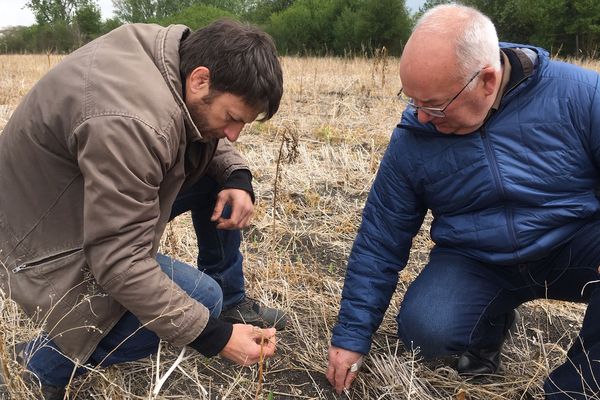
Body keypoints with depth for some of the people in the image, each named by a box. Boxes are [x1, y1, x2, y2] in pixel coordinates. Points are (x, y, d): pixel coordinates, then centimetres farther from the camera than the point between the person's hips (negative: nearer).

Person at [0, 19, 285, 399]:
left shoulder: (180, 51, -9)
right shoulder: (130, 123, -37)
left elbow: (207, 139, 9)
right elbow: (119, 263, -33)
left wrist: (238, 176, -13)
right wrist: (214, 337, -28)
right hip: (55, 243, -9)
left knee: (218, 175, 2)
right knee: (202, 297, -20)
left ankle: (231, 302, 16)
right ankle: (43, 363, -3)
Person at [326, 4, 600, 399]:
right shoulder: (411, 139, -10)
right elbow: (380, 242, -3)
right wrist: (352, 336, -2)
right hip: (476, 263, 1)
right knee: (423, 330, -26)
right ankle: (491, 324, 9)